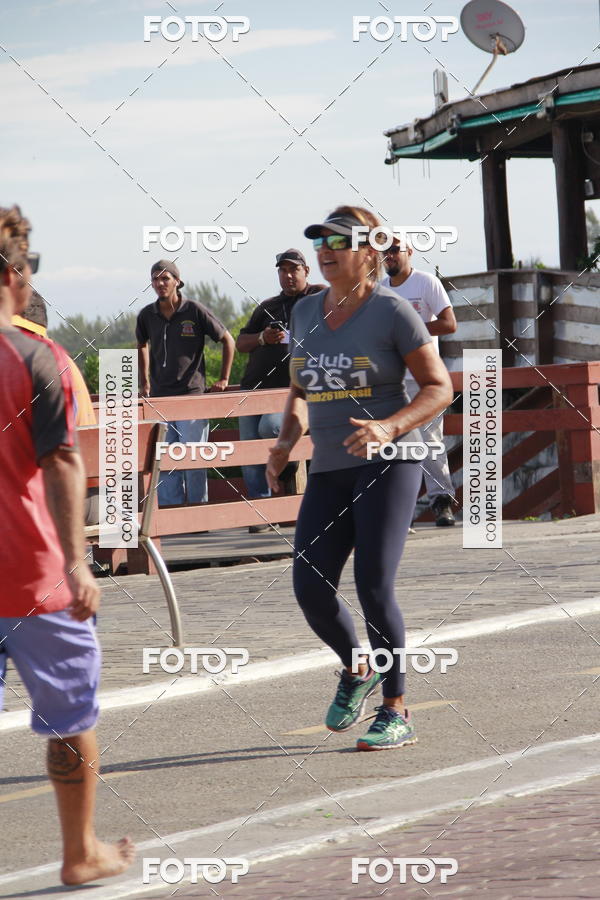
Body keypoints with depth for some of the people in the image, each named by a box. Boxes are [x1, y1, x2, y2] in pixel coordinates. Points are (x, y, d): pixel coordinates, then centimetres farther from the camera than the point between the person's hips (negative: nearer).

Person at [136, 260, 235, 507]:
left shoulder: (195, 311, -5)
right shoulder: (147, 315, 7)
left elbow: (228, 340, 6)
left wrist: (223, 379, 4)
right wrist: (144, 382, 22)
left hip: (191, 394, -4)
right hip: (159, 398, 4)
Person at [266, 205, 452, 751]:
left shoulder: (392, 311, -6)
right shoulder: (306, 312, 11)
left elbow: (440, 388, -6)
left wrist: (389, 428, -21)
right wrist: (287, 440, 4)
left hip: (388, 465, -5)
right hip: (330, 471, 5)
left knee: (373, 586, -14)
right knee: (311, 589, -5)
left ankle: (397, 714, -2)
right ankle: (356, 671, 24)